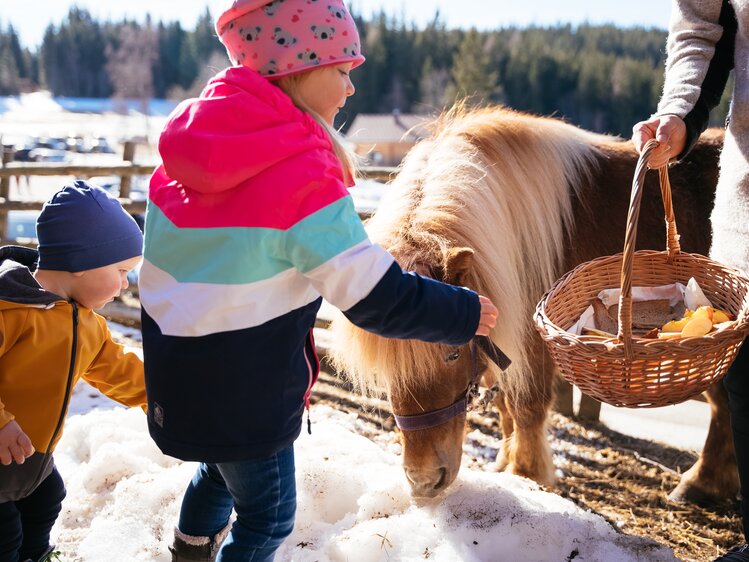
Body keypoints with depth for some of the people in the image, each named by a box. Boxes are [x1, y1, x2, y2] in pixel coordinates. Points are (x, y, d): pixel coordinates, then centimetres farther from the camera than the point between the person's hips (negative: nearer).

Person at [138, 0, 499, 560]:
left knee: (224, 464, 35)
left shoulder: (184, 143, -1)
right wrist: (466, 313, -8)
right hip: (245, 393, -8)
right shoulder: (304, 176, -25)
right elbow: (377, 298, -22)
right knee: (268, 516, 15)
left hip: (175, 377, 8)